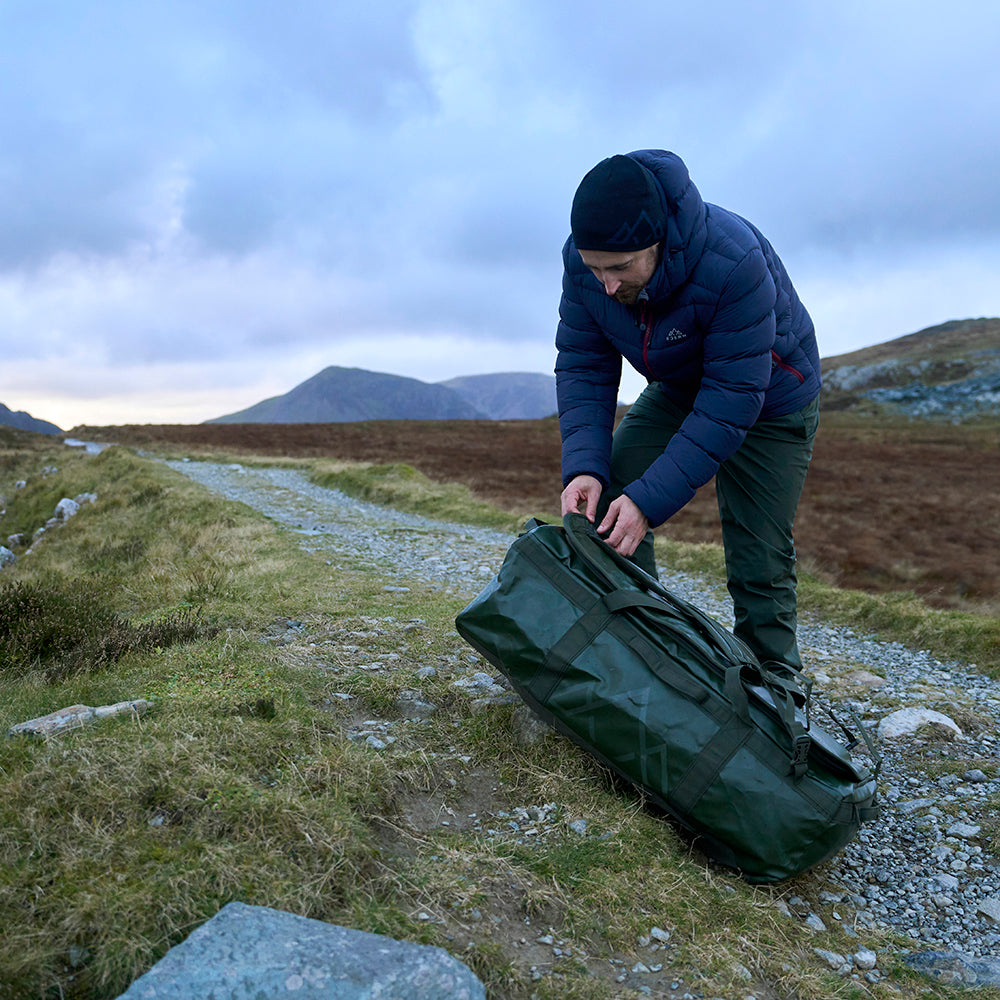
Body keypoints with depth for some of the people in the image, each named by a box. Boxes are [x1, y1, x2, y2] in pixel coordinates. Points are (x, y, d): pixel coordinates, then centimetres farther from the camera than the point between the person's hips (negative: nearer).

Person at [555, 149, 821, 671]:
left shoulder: (734, 261, -39)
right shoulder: (582, 260, -22)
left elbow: (732, 399, -36)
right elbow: (582, 366, -15)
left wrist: (651, 498, -40)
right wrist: (582, 466, -31)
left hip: (769, 399, -5)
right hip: (678, 389, 5)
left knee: (758, 561, -9)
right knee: (603, 496, -11)